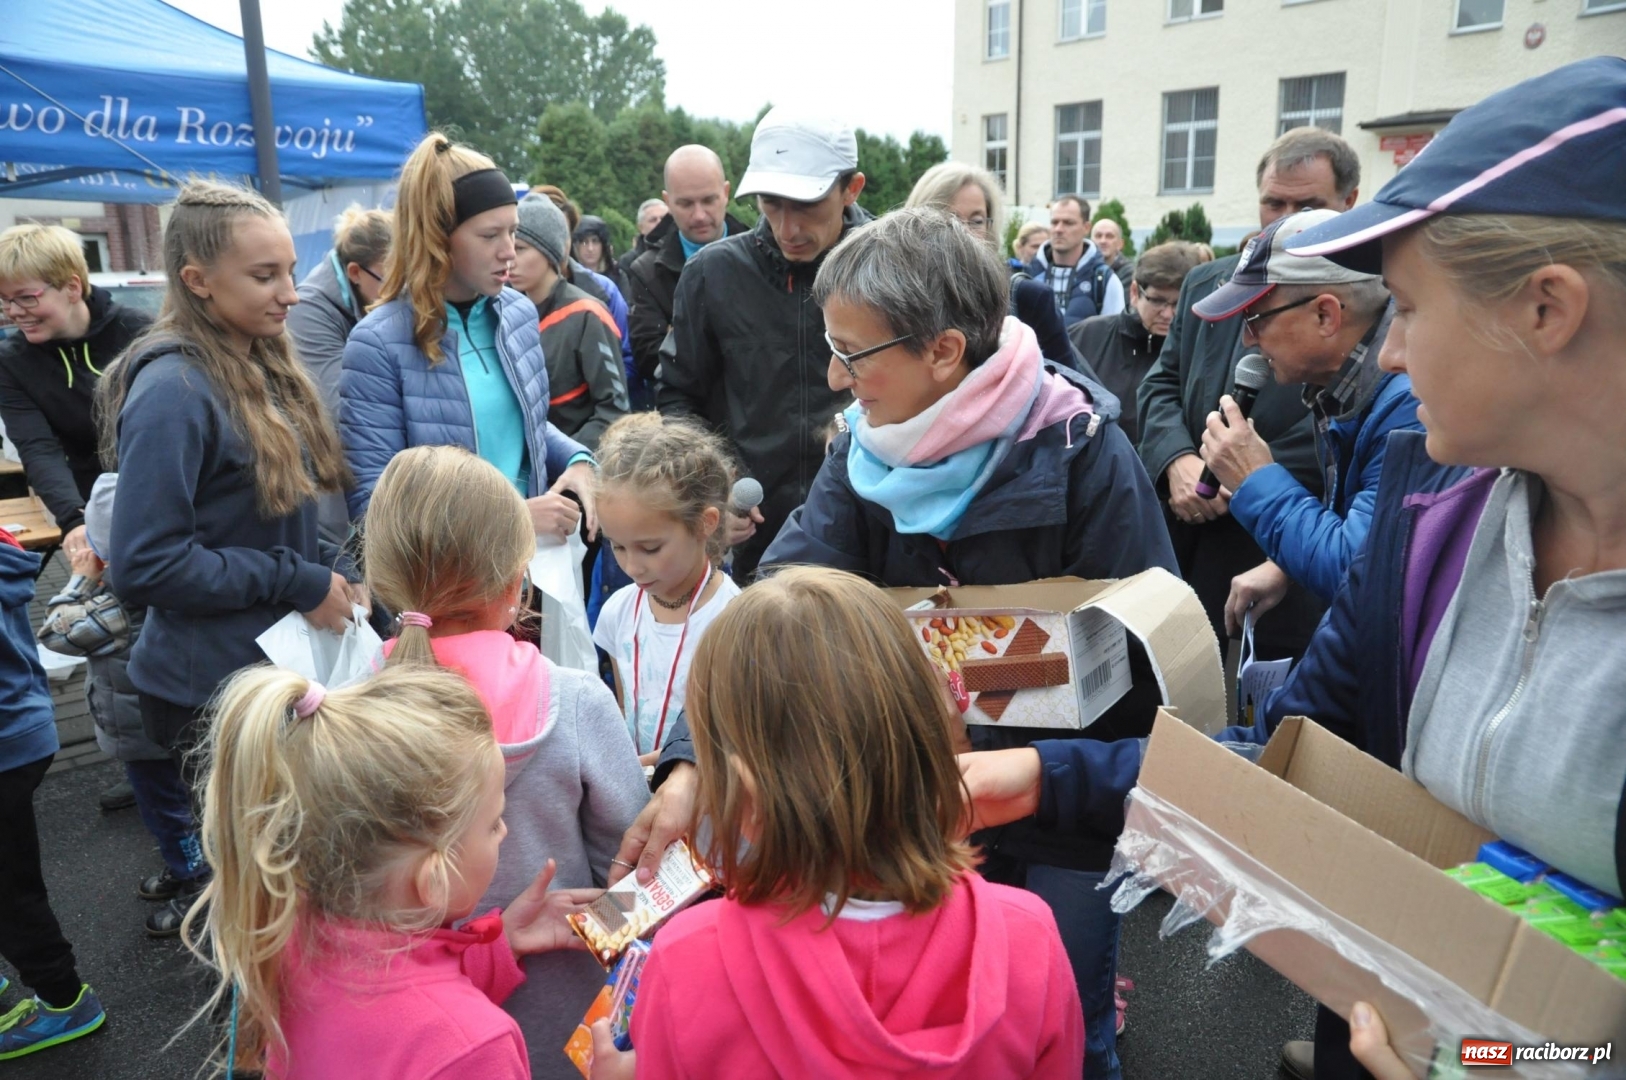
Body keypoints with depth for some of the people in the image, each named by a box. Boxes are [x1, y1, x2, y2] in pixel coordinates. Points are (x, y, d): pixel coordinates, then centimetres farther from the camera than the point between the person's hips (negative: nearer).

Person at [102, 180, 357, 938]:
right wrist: (297, 583, -19)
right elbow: (143, 565, -22)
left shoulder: (265, 370, 6)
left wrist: (325, 571, -2)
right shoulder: (173, 391, -20)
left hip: (284, 661, 7)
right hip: (212, 685, -7)